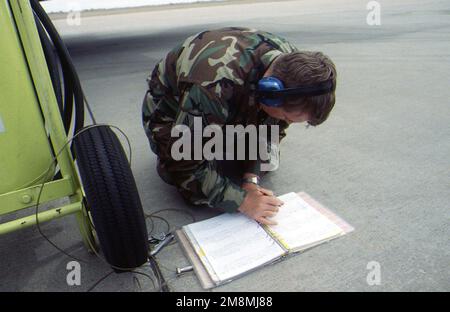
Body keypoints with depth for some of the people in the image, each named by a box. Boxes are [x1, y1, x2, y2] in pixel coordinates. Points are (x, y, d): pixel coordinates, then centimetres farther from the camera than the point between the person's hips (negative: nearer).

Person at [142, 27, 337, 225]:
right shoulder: (214, 87, -46)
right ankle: (166, 160, 13)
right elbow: (187, 160, -34)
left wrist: (251, 179, -19)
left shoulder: (290, 62, -23)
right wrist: (241, 201, -33)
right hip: (171, 111, -5)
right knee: (200, 193, -17)